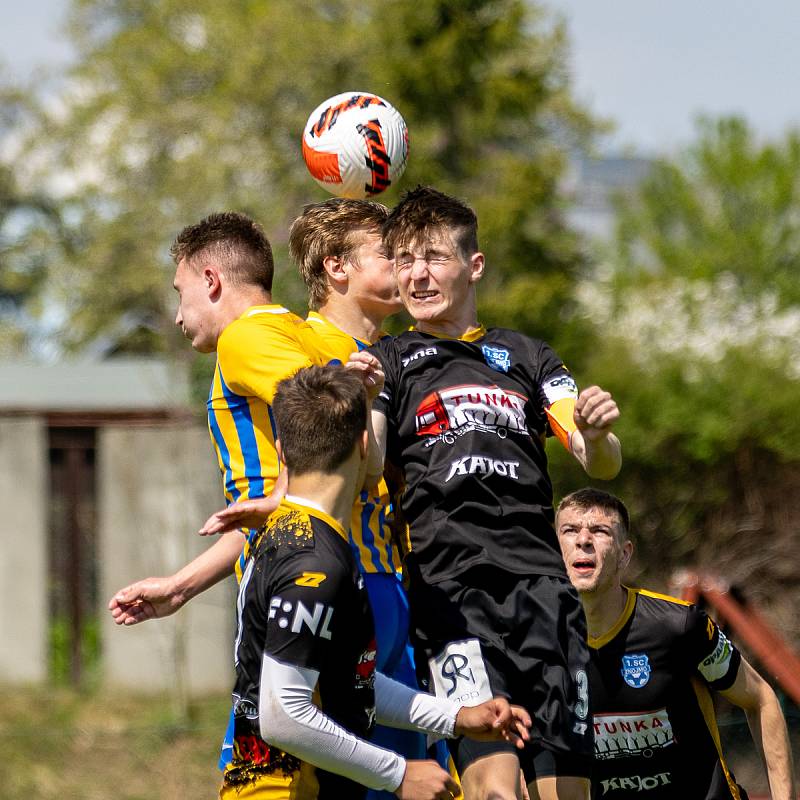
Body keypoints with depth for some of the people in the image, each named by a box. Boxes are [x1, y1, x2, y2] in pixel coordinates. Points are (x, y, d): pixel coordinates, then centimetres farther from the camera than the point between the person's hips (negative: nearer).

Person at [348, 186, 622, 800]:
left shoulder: (527, 357, 23)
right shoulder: (389, 363, 15)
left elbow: (602, 465, 14)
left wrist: (597, 433, -11)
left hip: (542, 583, 3)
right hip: (449, 584, -3)